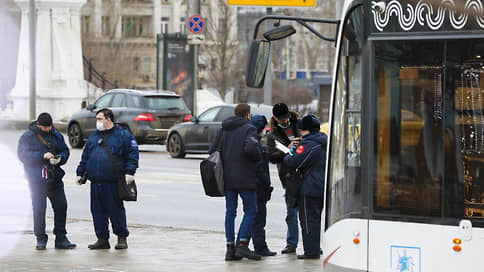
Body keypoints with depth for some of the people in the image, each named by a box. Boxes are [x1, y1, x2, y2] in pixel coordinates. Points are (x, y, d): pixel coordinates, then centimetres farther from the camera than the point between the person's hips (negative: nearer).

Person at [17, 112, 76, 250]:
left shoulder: (56, 135, 11)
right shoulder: (28, 137, -2)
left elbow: (65, 151, 15)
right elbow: (23, 154, -12)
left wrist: (60, 158, -8)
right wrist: (42, 156, -21)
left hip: (55, 179, 4)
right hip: (37, 180, -4)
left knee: (61, 206, 2)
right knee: (39, 209, -3)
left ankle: (61, 238, 11)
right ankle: (41, 239, 7)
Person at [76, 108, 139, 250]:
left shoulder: (123, 135, 0)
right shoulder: (94, 137, 19)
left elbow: (133, 153, -5)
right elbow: (85, 157, 25)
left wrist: (129, 172, -14)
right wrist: (80, 173, 20)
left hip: (113, 183, -6)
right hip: (95, 182, 6)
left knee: (116, 210, -4)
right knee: (98, 211, 5)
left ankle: (122, 238, 6)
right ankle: (102, 239, 13)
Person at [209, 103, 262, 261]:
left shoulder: (223, 130, 12)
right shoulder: (249, 129, -7)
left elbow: (212, 151, 9)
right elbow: (250, 147, -24)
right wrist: (258, 157, -6)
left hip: (227, 177, 6)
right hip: (245, 178, -6)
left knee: (230, 211, 9)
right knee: (250, 210, 3)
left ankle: (230, 248, 4)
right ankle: (242, 245, -8)